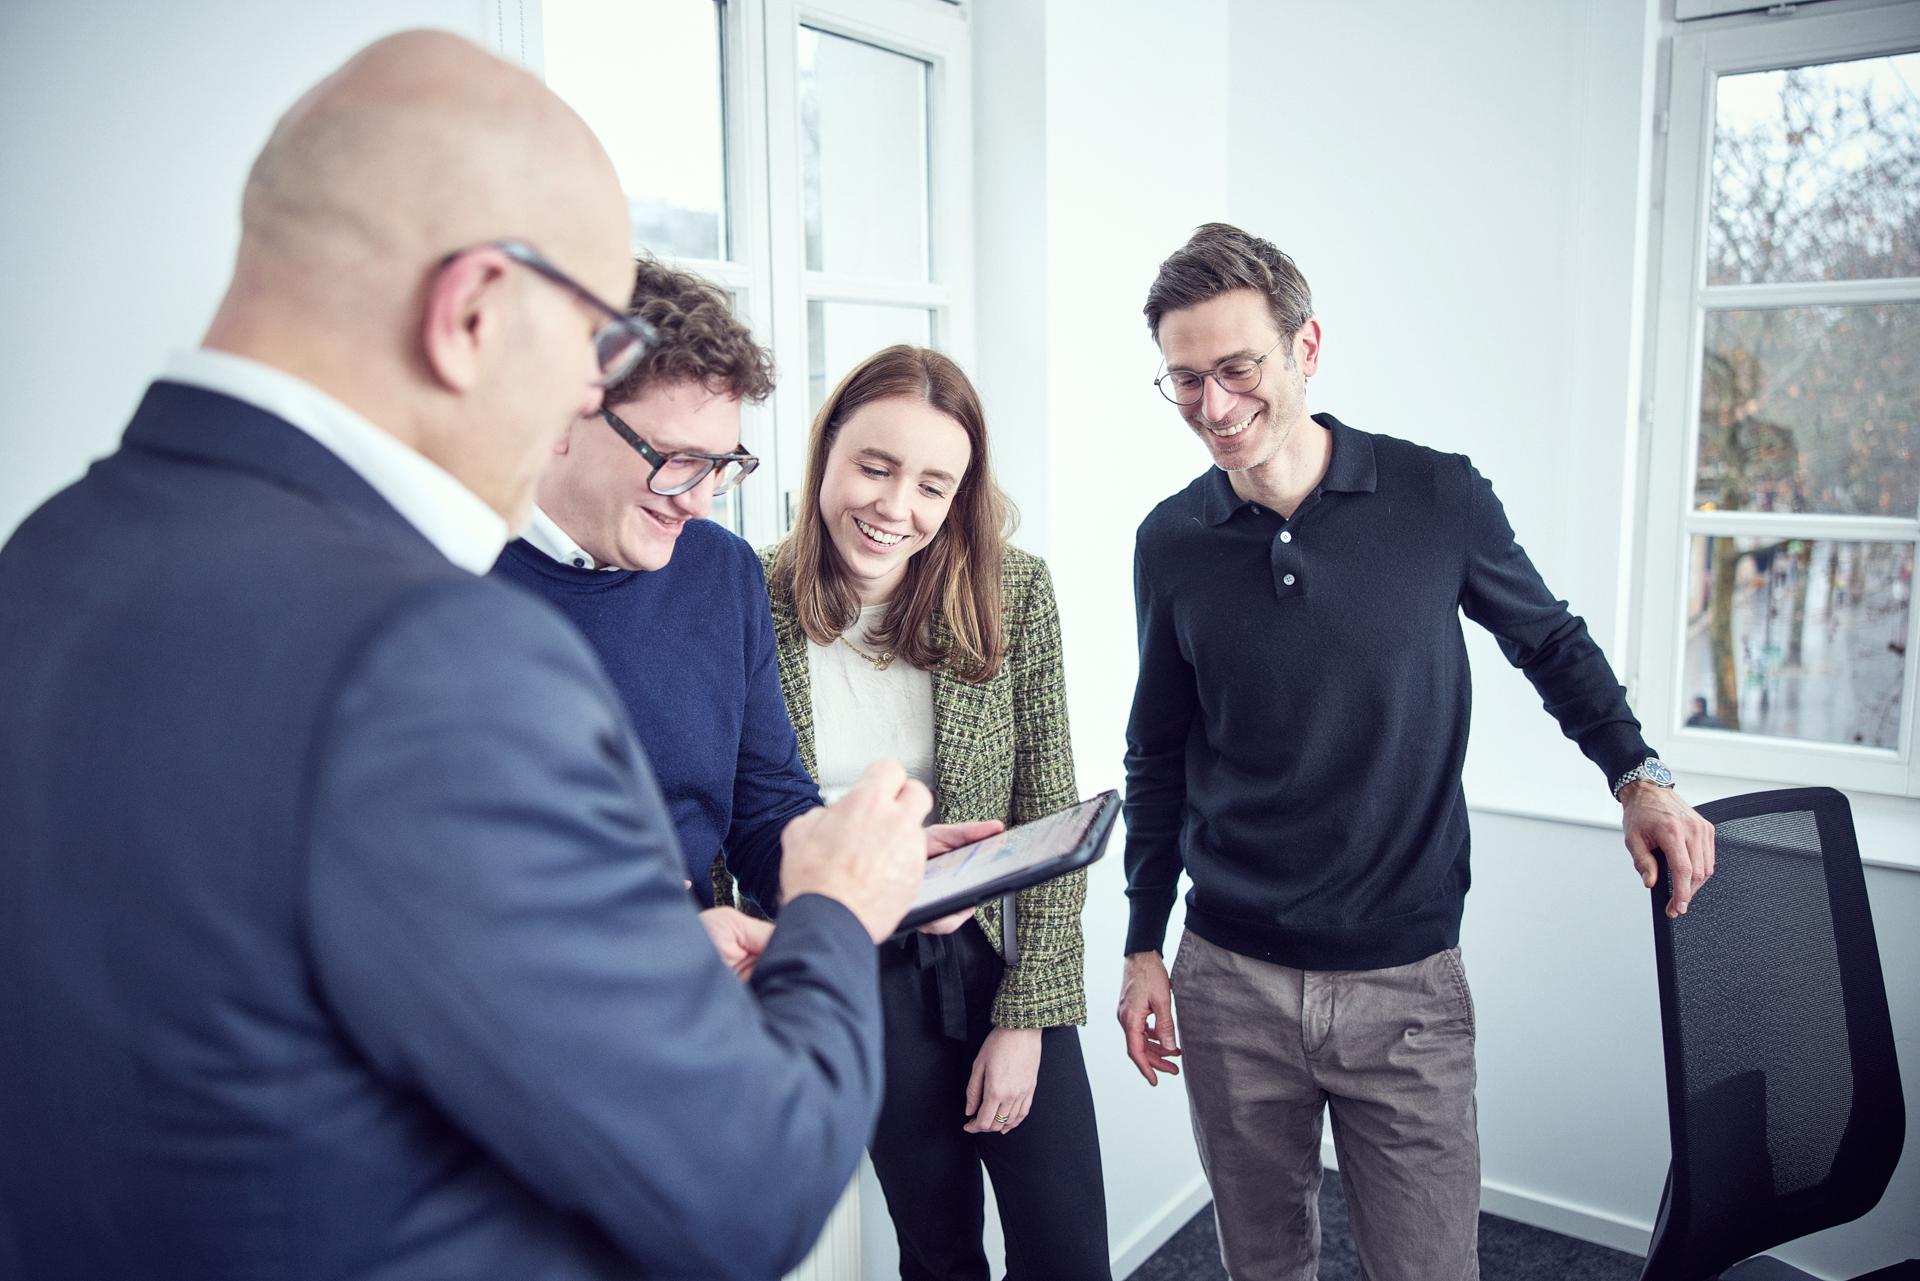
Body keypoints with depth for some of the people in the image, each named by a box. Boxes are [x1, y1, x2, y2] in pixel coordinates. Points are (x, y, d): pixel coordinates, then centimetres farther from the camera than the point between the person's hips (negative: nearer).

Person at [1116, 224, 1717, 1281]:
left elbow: (1550, 641, 10)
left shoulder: (1438, 498, -8)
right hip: (1231, 984, 2)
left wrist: (1638, 773, -4)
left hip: (1406, 982, -1)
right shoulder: (1172, 543, -2)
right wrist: (1143, 945, 9)